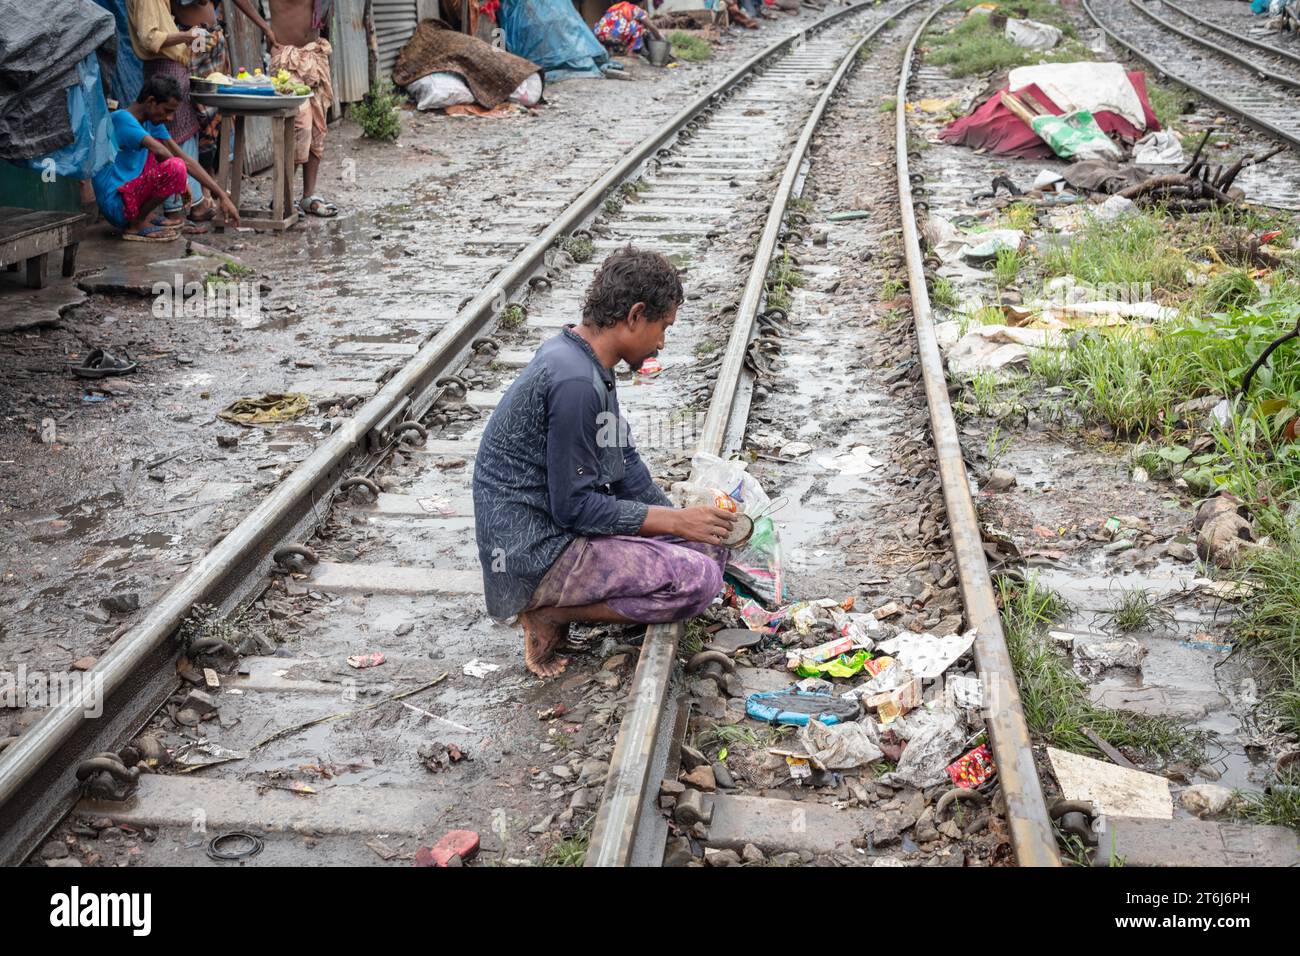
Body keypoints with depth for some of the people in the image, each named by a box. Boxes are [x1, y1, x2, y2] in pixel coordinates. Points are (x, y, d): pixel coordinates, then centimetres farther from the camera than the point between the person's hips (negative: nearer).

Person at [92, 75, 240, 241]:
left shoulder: (152, 122, 8)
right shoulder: (122, 119, -17)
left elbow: (186, 159, 5)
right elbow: (160, 152, -28)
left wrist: (222, 195, -1)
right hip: (116, 204, -9)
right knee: (175, 167, -25)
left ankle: (145, 214, 10)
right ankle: (136, 224, -9)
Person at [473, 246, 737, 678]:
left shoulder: (582, 359, 8)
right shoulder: (574, 382, -24)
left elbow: (625, 464, 16)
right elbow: (575, 508, -22)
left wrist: (683, 519, 10)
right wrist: (676, 521, -13)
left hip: (558, 527, 10)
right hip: (535, 556, -10)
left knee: (709, 548, 8)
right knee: (697, 579, -20)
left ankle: (555, 604, 6)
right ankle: (552, 613, -6)